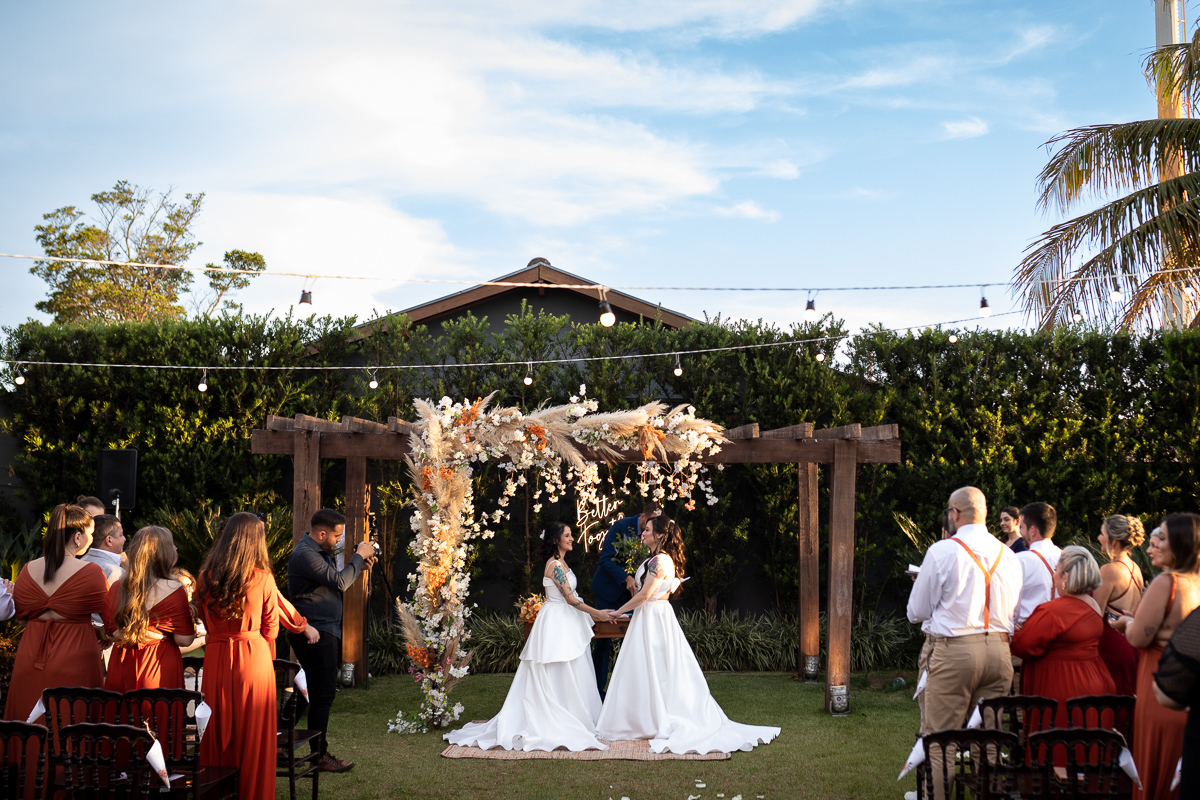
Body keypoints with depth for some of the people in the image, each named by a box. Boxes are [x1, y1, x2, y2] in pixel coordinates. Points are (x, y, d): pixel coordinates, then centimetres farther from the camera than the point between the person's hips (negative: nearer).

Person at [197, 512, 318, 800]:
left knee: (218, 735, 12)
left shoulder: (206, 578, -1)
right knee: (253, 738, 7)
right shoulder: (263, 579, -8)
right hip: (254, 659, -2)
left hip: (216, 659, 2)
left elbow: (206, 622, 9)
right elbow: (271, 630, 0)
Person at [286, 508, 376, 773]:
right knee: (323, 694, -8)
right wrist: (359, 556, -11)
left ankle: (318, 752, 20)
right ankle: (319, 756, -2)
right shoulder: (305, 554, -17)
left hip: (325, 632, 11)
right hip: (315, 634, -11)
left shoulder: (320, 552, 18)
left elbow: (336, 583, 23)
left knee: (323, 693, 13)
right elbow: (340, 582, -23)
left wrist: (359, 566, 10)